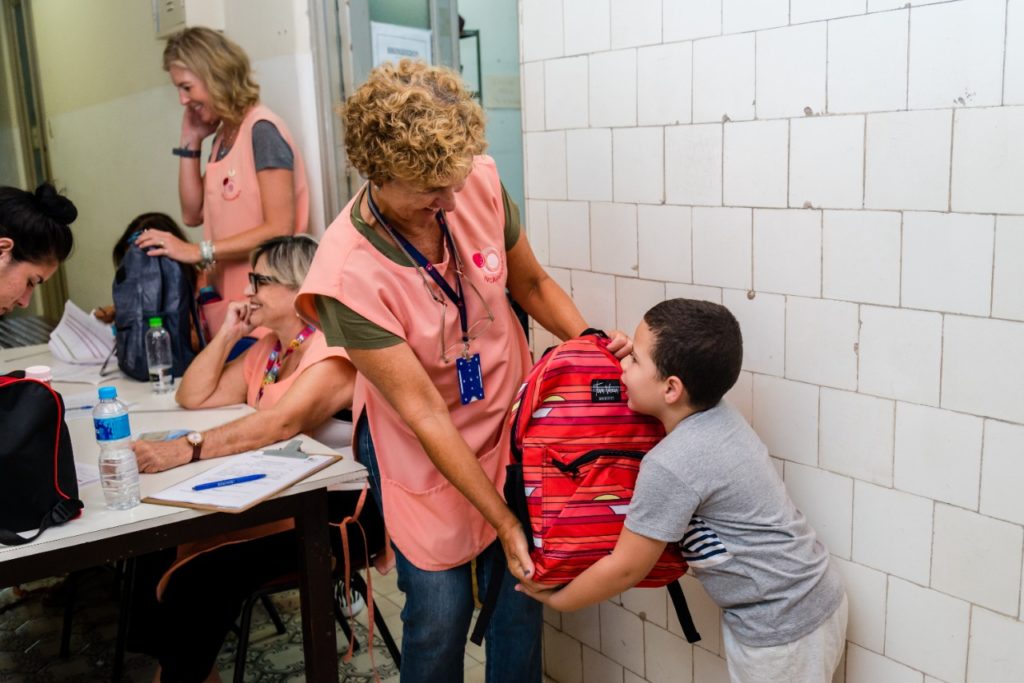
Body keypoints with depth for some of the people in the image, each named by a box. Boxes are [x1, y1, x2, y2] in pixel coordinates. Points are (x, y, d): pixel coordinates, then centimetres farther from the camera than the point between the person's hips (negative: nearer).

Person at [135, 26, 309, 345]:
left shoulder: (262, 130, -13)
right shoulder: (222, 135, 12)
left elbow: (280, 229, -19)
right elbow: (193, 214, 12)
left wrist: (198, 252, -17)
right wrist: (190, 142, 6)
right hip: (225, 301, 7)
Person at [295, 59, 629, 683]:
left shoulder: (479, 181, -16)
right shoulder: (347, 276, -28)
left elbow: (531, 284, 2)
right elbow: (424, 412, -23)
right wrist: (503, 521, -19)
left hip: (511, 419, 4)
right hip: (422, 450, -4)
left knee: (523, 592, 12)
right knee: (441, 613, 7)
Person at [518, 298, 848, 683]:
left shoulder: (672, 465, -28)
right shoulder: (717, 416, -3)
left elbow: (625, 569, -16)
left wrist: (557, 599, -2)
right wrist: (634, 353, 2)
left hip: (783, 628, -8)